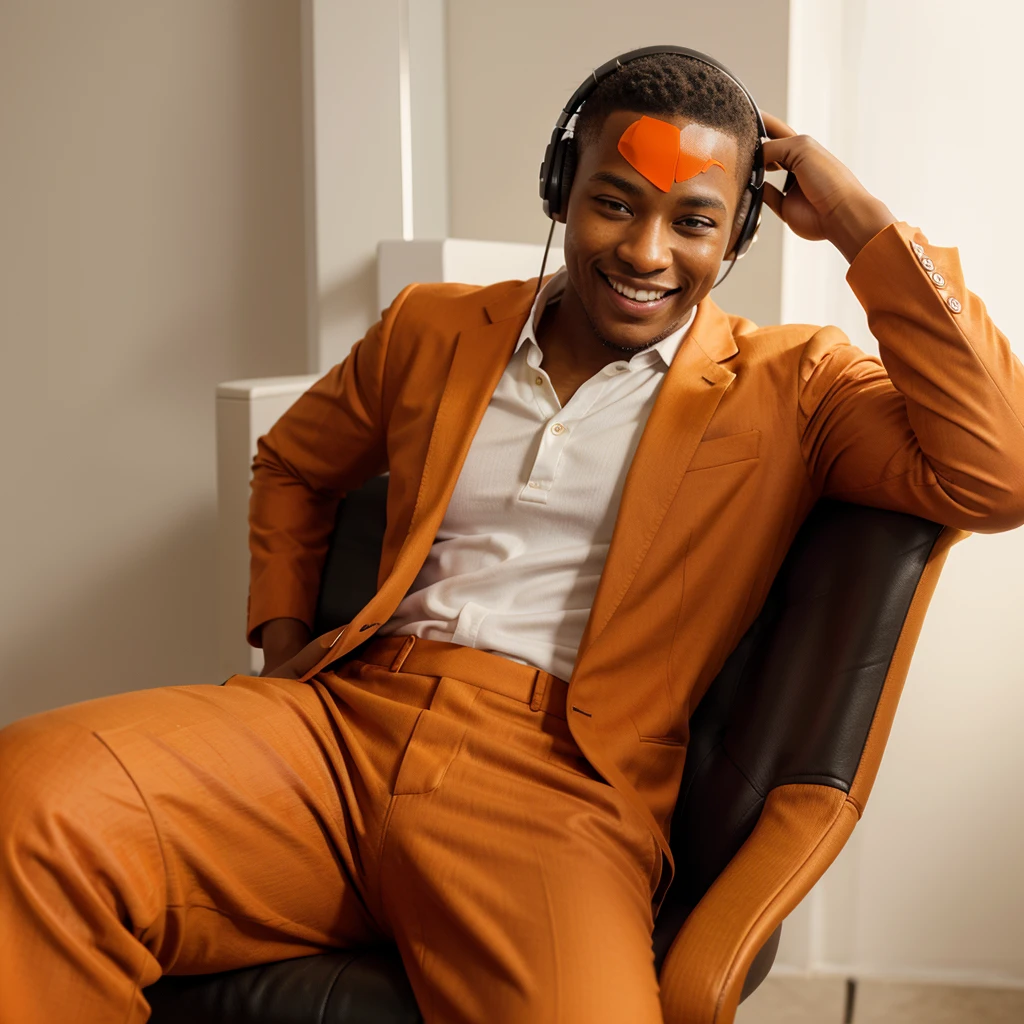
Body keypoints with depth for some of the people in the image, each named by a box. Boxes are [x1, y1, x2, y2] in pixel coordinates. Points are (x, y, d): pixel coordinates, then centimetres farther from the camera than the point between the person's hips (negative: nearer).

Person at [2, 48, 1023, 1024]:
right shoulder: (432, 329, 18)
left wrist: (865, 228, -3)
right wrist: (282, 639, 17)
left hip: (558, 784, -3)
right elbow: (290, 465, 34)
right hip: (348, 716, 4)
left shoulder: (789, 388, 9)